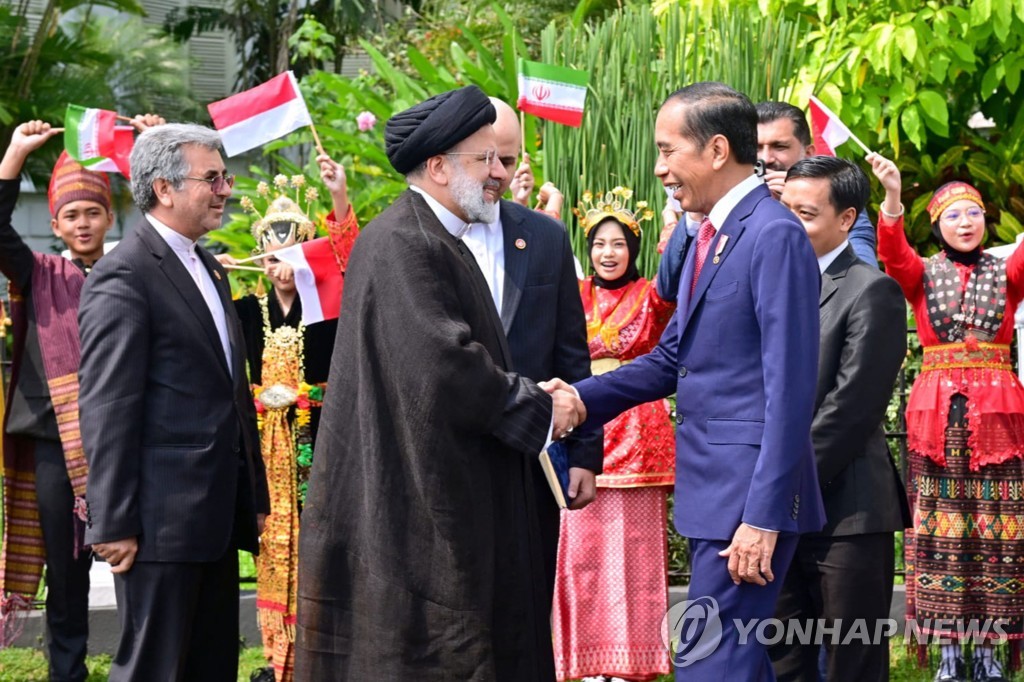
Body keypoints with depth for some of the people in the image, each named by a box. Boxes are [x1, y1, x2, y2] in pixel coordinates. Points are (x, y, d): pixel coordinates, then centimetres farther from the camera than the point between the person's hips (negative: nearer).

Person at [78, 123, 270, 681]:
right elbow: (107, 410, -16)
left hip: (218, 516, 9)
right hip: (163, 521, -9)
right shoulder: (123, 276, -12)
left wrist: (254, 497, 20)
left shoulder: (209, 269, 17)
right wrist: (113, 525, -18)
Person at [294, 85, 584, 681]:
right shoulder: (401, 244, -16)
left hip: (455, 496, 10)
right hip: (415, 503, -10)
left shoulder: (441, 240, 17)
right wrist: (540, 408, -12)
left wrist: (533, 395, 4)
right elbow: (445, 367, -24)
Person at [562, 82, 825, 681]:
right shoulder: (711, 234, 15)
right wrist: (584, 398, 5)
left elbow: (790, 389, -19)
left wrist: (764, 517, -22)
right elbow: (672, 358, 20)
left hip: (751, 493, -10)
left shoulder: (775, 235, -15)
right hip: (712, 487, 10)